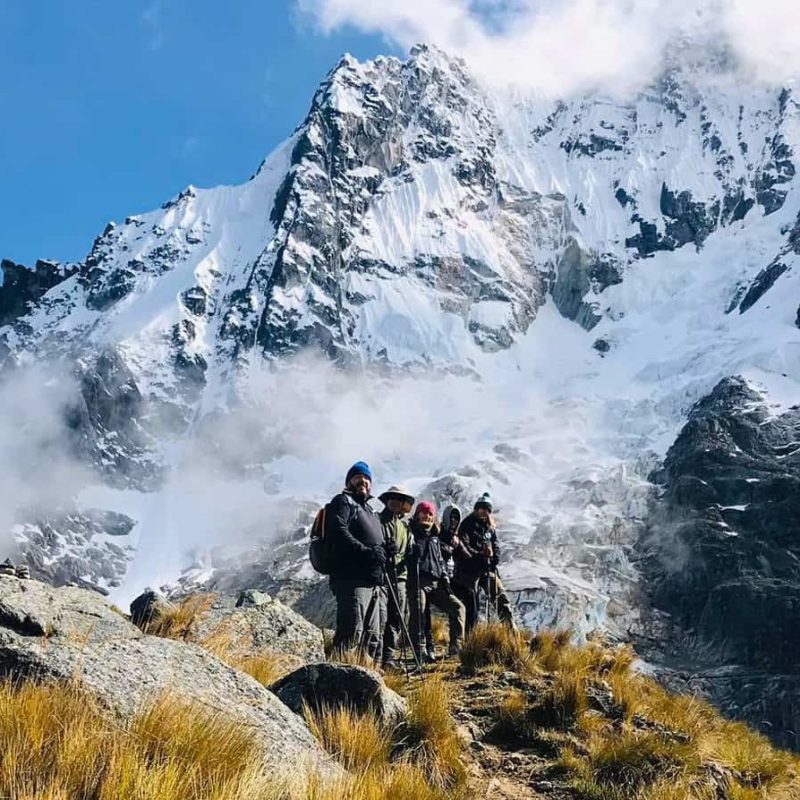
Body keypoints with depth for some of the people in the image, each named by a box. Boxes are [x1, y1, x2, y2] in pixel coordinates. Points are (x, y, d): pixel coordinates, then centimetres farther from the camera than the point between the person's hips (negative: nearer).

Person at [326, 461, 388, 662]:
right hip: (353, 578, -9)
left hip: (376, 581, 9)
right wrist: (366, 551, -21)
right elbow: (339, 533, -12)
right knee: (352, 628, -18)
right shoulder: (342, 502, 5)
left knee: (374, 634, 9)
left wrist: (383, 551, 8)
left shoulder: (370, 510, 31)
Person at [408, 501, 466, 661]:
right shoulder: (411, 533, 6)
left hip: (436, 583, 6)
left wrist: (445, 581, 14)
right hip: (417, 583, -6)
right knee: (418, 616, -11)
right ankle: (421, 651, -7)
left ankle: (456, 646, -4)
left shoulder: (435, 538, 25)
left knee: (458, 607, -5)